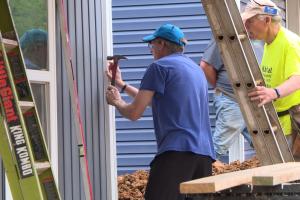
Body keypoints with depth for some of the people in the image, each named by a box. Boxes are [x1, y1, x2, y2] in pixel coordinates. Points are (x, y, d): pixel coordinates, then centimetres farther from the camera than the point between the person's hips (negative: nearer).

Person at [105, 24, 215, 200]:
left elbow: (134, 113, 1)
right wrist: (122, 85, 43)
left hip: (177, 151, -8)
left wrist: (117, 102, 22)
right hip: (205, 152, 8)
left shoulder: (160, 67, 1)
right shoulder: (197, 69, 26)